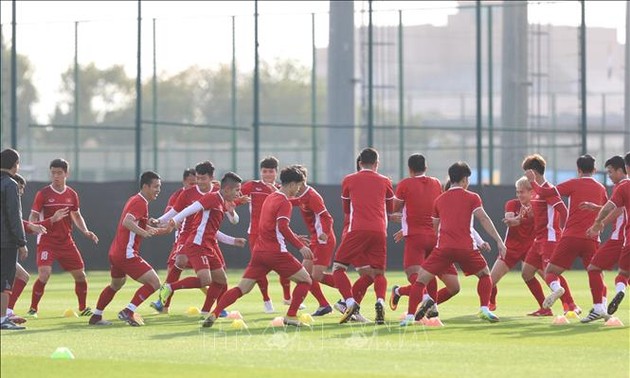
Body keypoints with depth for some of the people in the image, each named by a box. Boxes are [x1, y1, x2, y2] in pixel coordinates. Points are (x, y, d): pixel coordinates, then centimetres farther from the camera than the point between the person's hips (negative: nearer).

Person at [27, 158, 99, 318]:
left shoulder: (71, 194, 7)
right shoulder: (43, 194, -6)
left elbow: (76, 216, 20)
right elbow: (33, 216, -5)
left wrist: (85, 231, 5)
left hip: (66, 242, 5)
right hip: (47, 241, -5)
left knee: (80, 274, 5)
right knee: (44, 274, -20)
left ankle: (83, 308, 23)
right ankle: (33, 309, -6)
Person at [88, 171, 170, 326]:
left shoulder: (134, 200, 17)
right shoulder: (140, 203, -14)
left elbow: (145, 228, 24)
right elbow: (127, 222, -31)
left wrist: (165, 230, 16)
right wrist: (143, 232, -44)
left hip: (115, 252, 11)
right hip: (127, 254, -11)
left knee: (116, 284, 32)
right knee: (154, 282, -12)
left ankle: (96, 317, 39)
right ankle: (128, 312, -15)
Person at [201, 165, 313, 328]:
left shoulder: (270, 198, 18)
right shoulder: (284, 203, -9)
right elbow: (283, 227, -23)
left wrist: (293, 237, 32)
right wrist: (300, 246, -23)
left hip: (259, 252, 8)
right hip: (276, 252, -8)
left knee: (242, 288, 5)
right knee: (305, 280, 7)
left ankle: (214, 314, -9)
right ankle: (291, 316, -2)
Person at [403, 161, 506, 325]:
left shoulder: (440, 200, 18)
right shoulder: (472, 198, 8)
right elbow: (484, 220, -3)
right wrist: (499, 241, -5)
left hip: (443, 247, 1)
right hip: (466, 247, -1)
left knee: (421, 279, 4)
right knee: (485, 274, 22)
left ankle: (410, 316, -9)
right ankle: (484, 309, 8)